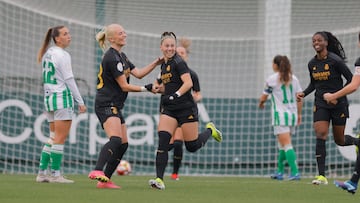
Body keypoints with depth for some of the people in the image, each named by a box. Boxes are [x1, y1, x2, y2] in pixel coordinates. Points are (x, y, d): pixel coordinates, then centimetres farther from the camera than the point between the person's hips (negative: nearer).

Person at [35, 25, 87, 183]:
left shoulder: (47, 54, 13)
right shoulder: (62, 55, -12)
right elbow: (69, 80, -14)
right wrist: (80, 101, -11)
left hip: (49, 98, 9)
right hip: (63, 98, -9)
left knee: (54, 137, 12)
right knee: (60, 137, -5)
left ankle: (42, 173, 9)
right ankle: (55, 174, -6)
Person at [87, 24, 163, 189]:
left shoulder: (121, 56, 18)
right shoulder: (112, 58, -15)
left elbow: (138, 73, 18)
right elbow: (124, 86, -14)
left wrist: (155, 63, 9)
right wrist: (146, 89, -8)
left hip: (115, 107, 11)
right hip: (106, 105, -11)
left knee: (123, 144, 8)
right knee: (115, 140, -29)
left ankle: (105, 180, 8)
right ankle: (97, 172, -45)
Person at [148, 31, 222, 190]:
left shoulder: (178, 62, -11)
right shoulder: (164, 64, 14)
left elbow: (188, 83, -22)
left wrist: (176, 94, -34)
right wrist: (158, 88, 11)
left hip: (186, 108, -7)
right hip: (169, 109, 7)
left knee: (192, 146, 1)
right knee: (162, 142, -13)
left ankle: (210, 130, 32)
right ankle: (159, 180, -17)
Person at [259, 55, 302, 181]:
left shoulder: (272, 79, -6)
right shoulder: (293, 78, 8)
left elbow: (264, 97, 2)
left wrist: (261, 103, 24)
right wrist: (299, 114, 17)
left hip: (280, 115, -6)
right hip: (292, 114, 6)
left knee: (286, 144, -11)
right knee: (282, 144, 18)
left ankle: (295, 172, -21)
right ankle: (280, 171, 24)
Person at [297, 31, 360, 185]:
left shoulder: (335, 60, -13)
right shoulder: (312, 64, 5)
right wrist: (304, 94, 1)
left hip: (338, 104, -4)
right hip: (321, 104, 4)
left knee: (339, 140, 5)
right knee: (320, 135, -14)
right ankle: (322, 176, -16)